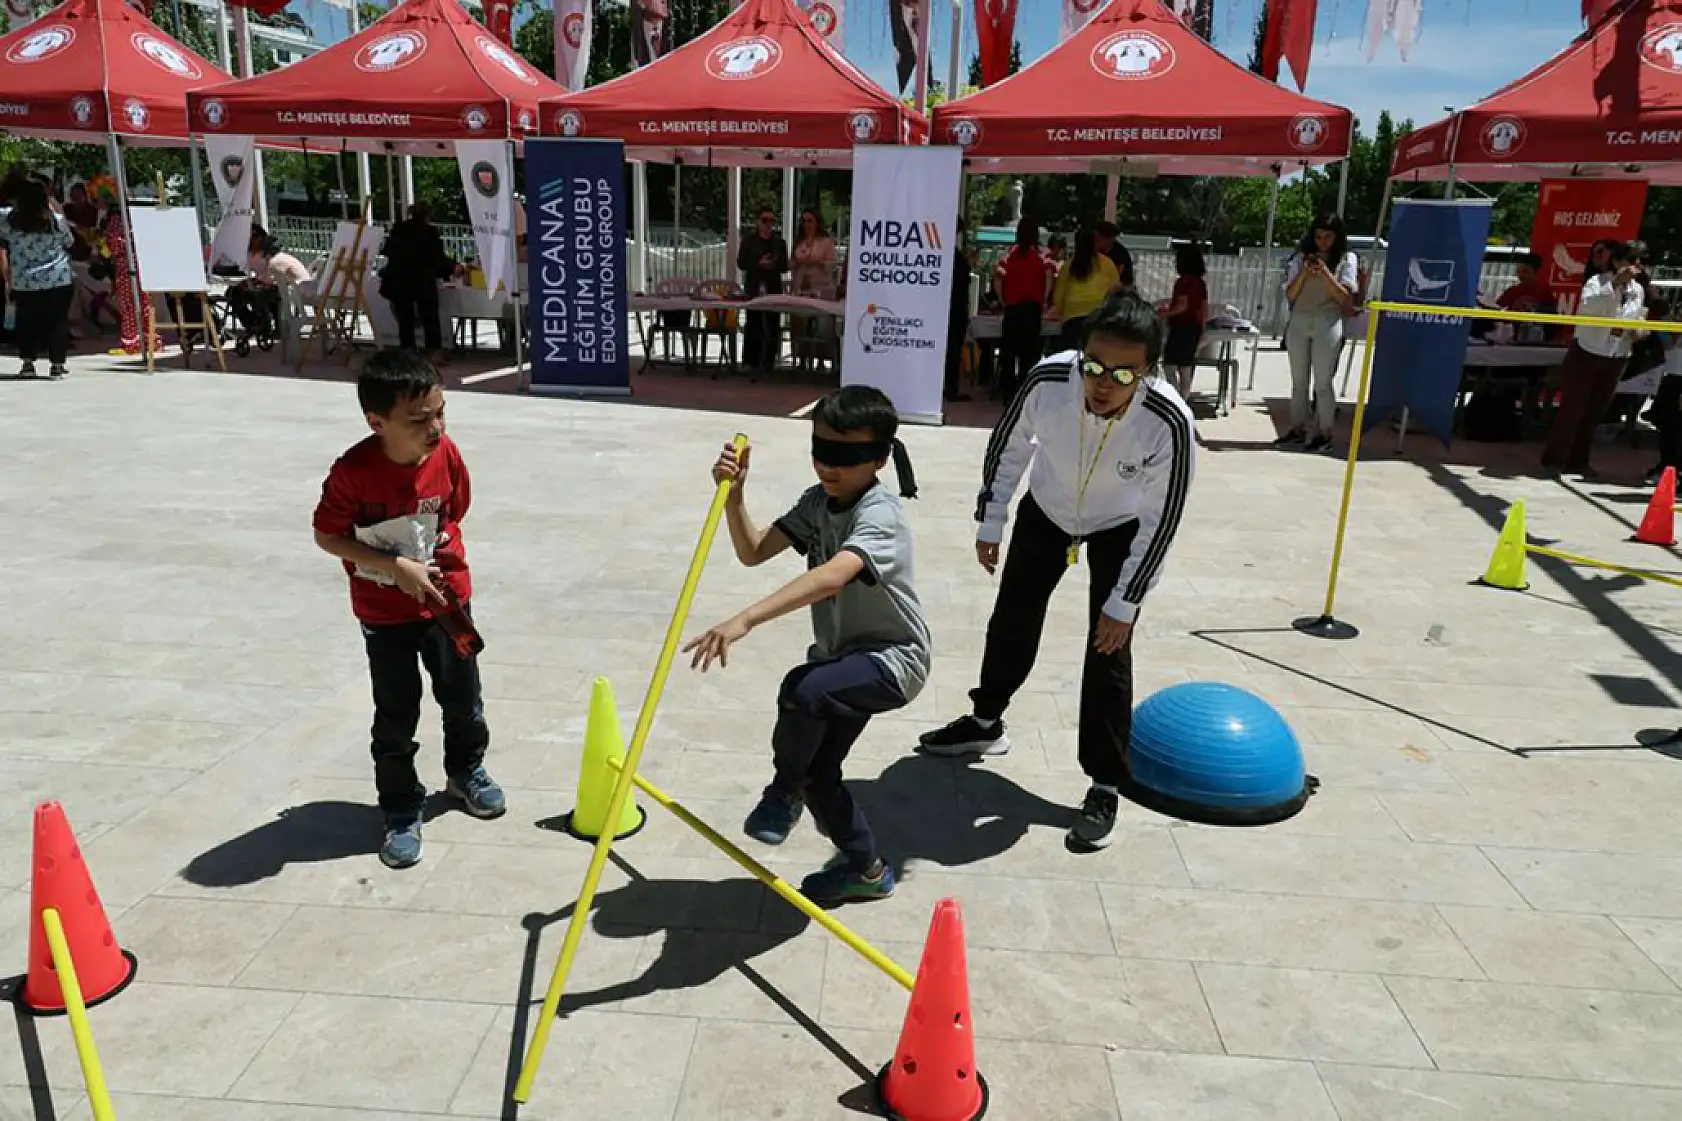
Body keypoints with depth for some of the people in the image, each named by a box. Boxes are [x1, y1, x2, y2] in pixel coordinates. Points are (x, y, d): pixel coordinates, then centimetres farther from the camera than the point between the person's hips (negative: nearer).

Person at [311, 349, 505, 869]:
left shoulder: (447, 454, -13)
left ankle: (466, 770, 43)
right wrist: (396, 565, -22)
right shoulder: (353, 471, -25)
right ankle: (402, 810, 25)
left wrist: (443, 561, 0)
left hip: (447, 599, 3)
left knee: (463, 696, 18)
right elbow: (327, 536, -15)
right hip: (385, 613, -3)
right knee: (396, 717, 7)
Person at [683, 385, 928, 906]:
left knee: (803, 689, -35)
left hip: (894, 658, -8)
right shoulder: (818, 502, 0)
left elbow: (831, 577, -44)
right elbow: (754, 552, -3)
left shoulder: (881, 514, -26)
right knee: (817, 771, 12)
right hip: (844, 656, 9)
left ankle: (785, 787, -4)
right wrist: (734, 494, -20)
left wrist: (744, 620, -53)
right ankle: (866, 869, 35)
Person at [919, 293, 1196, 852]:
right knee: (1011, 621, 15)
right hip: (1046, 511, 3)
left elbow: (1162, 521, -24)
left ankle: (1105, 788, 11)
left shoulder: (1169, 422, -38)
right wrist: (990, 523, -3)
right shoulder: (1048, 379, -34)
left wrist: (1123, 604, -19)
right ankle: (985, 723, 41)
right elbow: (1009, 446, -12)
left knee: (1108, 651, -6)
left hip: (1121, 529, -2)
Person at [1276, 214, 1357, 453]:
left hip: (1327, 324, -3)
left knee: (1323, 382, -2)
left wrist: (1325, 274, -15)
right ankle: (1297, 429, 16)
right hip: (1298, 322, 3)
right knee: (1299, 381, 8)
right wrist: (1305, 272, -13)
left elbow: (1345, 298, -5)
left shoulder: (1346, 259, 1)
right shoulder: (1301, 257, 6)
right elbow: (1290, 294, 3)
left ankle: (1325, 433, 4)